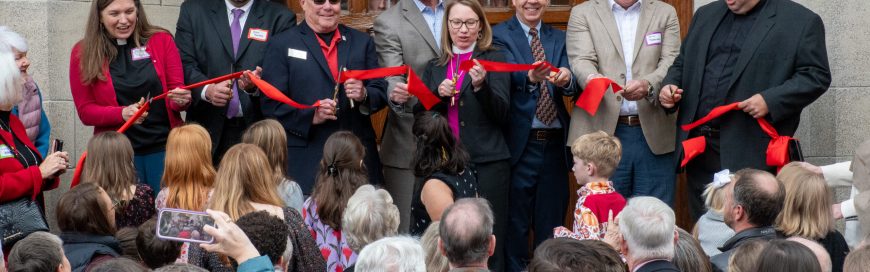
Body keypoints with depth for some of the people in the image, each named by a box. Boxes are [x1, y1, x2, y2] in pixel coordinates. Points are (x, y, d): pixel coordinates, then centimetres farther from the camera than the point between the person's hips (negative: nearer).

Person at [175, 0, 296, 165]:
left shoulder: (281, 18, 5)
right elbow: (185, 63, 2)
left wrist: (257, 85, -23)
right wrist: (207, 89, -17)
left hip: (258, 128, -1)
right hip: (209, 126, 1)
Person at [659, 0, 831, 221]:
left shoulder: (802, 21, 0)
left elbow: (817, 76, -5)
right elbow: (682, 64, 24)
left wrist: (770, 100, -17)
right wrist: (670, 86, 3)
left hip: (752, 152, -5)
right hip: (699, 146, 5)